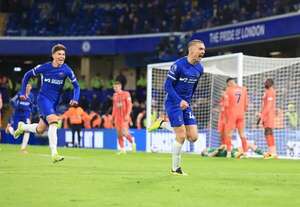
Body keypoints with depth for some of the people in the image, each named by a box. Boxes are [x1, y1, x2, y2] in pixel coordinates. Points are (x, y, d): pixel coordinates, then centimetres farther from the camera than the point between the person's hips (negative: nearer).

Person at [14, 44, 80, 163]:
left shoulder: (66, 70, -6)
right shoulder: (44, 67, -9)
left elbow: (76, 86, 1)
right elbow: (27, 75, 5)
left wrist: (75, 99, -16)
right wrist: (23, 92, 3)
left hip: (54, 102, 4)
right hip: (43, 98, -4)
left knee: (40, 130, 11)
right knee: (53, 121, -27)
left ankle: (22, 127, 43)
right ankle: (54, 154, -30)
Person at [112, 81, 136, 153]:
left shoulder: (126, 94, -5)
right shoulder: (115, 95, 13)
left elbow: (129, 105, -8)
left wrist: (127, 115, -17)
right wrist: (113, 116, 15)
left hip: (124, 117, -6)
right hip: (117, 117, 6)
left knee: (124, 132, -16)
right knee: (119, 134, 2)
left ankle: (132, 142, 9)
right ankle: (122, 149, 6)